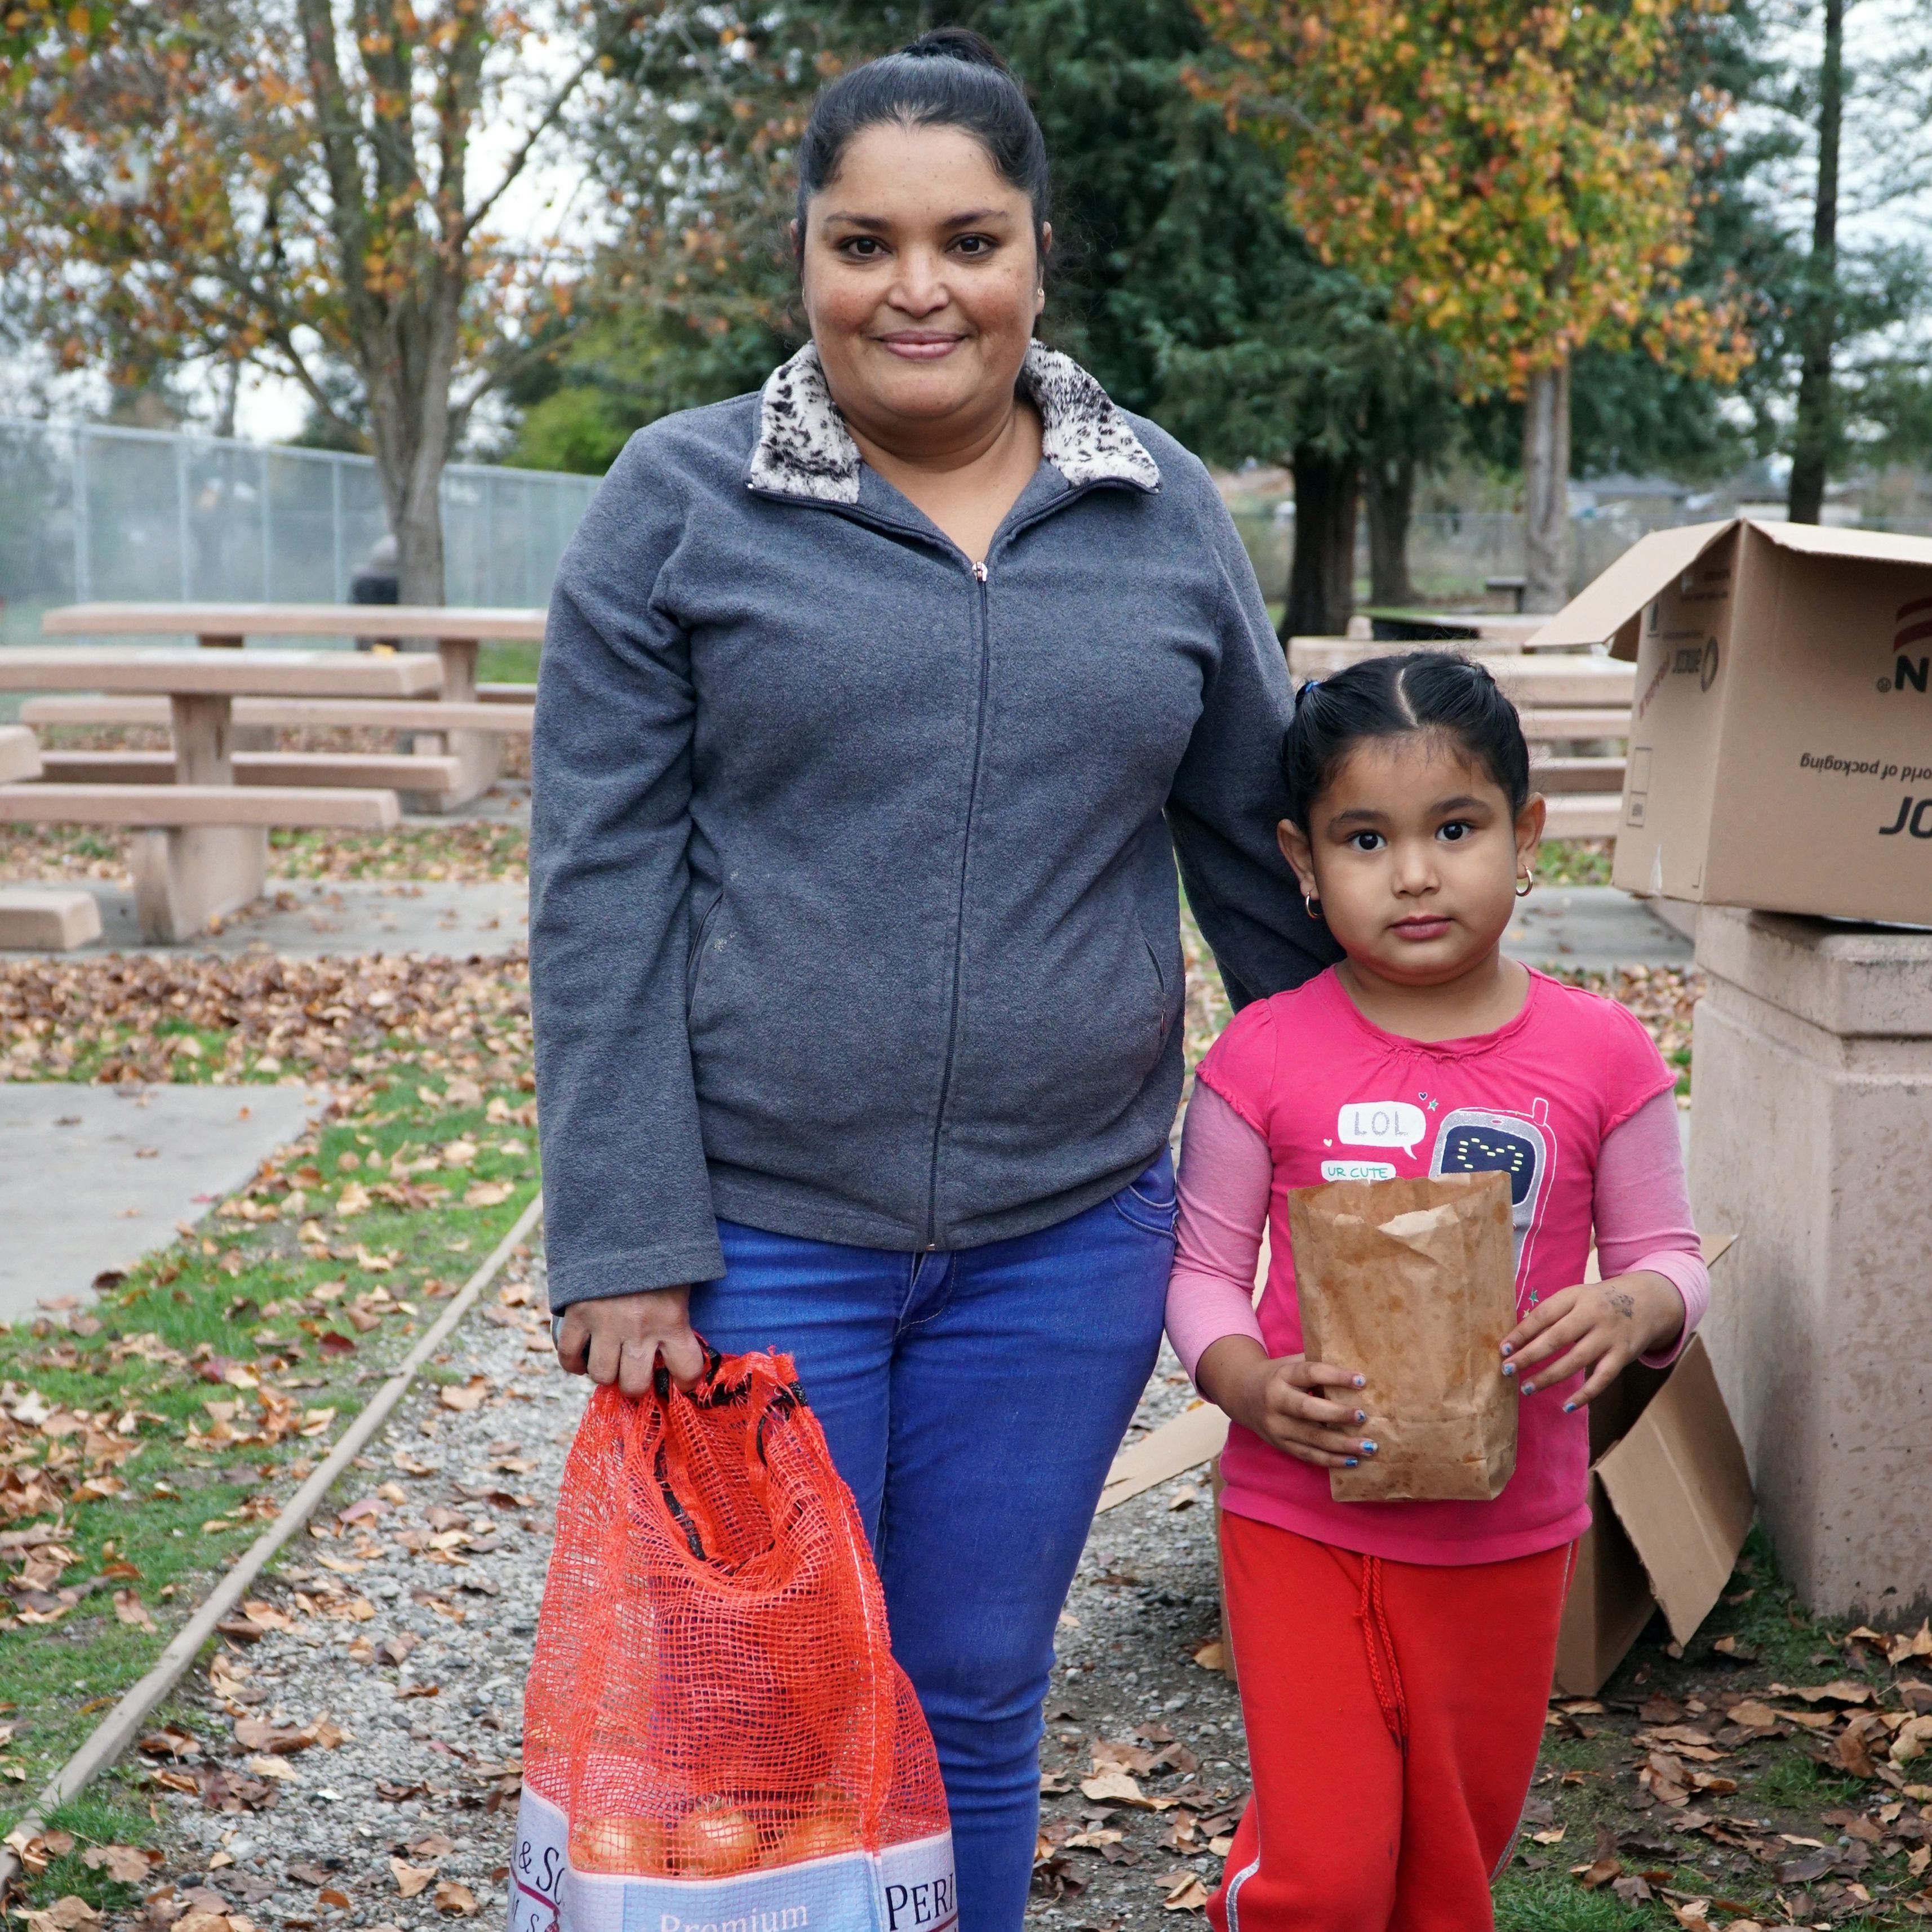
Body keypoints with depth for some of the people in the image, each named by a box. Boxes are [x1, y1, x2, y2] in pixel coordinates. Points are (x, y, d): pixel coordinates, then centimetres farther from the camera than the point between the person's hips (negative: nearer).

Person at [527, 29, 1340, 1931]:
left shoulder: (1164, 518, 5)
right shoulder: (680, 500, -3)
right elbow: (601, 888, -7)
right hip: (759, 1234, -2)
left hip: (1064, 1237, 2)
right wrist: (622, 1245, -12)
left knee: (977, 1697, 15)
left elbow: (1263, 852, 11)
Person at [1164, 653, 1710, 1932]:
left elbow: (1669, 1256, 2)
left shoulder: (1600, 1056, -6)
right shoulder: (1265, 1057, -9)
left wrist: (1633, 1309, -21)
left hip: (1506, 1530, 2)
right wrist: (1251, 1386, -20)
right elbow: (1203, 1267, -1)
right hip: (1301, 1520, -2)